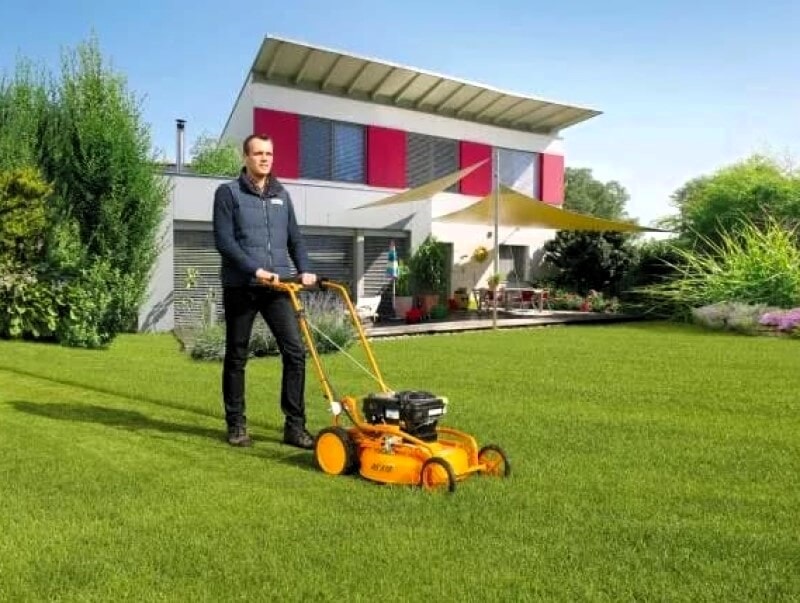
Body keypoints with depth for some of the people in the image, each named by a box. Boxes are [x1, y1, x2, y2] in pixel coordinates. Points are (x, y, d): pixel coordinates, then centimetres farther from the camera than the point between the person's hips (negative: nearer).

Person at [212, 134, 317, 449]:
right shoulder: (228, 193, 2)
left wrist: (305, 270, -1)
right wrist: (255, 270, -18)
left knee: (295, 351, -6)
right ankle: (236, 425, 19)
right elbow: (224, 240, -8)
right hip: (241, 287, -3)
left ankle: (295, 425, 2)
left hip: (277, 288, 4)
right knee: (236, 358, 6)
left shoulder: (281, 195, 16)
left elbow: (294, 238, 16)